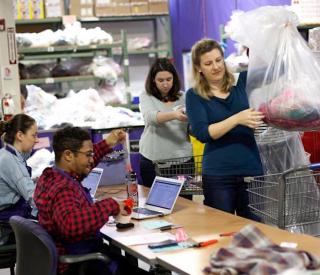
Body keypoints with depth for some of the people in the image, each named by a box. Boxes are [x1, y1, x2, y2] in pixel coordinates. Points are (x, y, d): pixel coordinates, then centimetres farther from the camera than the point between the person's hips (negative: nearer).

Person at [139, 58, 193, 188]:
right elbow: (150, 117, -19)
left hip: (182, 158, 1)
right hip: (153, 160, -1)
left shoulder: (183, 97, 7)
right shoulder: (146, 97, 2)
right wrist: (174, 115, -37)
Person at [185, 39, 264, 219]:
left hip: (252, 170, 2)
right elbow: (202, 133, -11)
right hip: (218, 175, -2)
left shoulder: (241, 83, 7)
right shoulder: (194, 96, 1)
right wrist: (237, 119, -21)